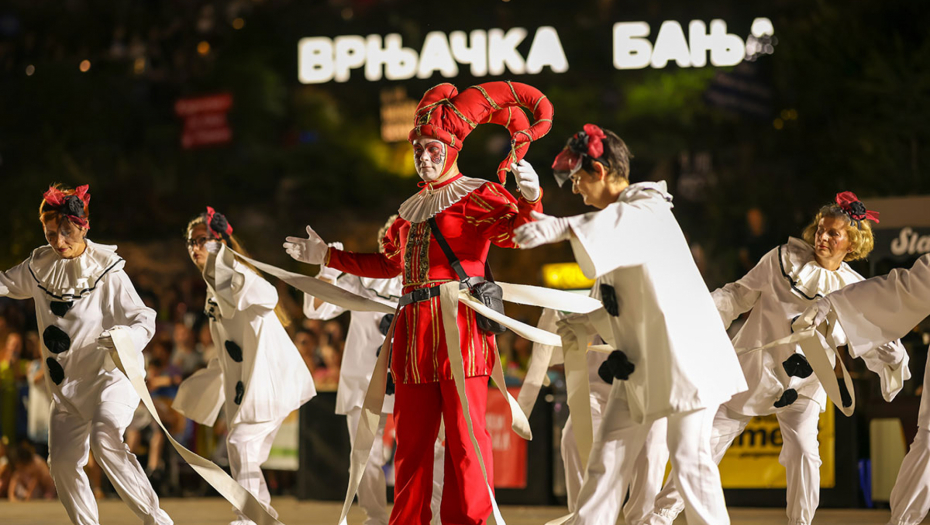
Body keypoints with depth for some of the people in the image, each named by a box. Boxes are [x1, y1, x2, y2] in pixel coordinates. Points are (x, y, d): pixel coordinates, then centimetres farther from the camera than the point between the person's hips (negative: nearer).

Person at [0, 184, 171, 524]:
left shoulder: (107, 272, -14)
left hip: (111, 372, -7)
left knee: (105, 439, -29)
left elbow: (145, 321, -14)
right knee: (62, 462, 5)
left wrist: (124, 336, -35)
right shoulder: (39, 266, 2)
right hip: (66, 383, 7)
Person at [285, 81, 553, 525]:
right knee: (412, 438, 7)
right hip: (412, 333, 7)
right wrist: (327, 256, 38)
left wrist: (529, 201, -35)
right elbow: (387, 263, 34)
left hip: (459, 325, -7)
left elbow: (516, 231, -14)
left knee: (464, 434, -8)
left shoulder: (476, 196, 2)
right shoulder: (410, 209, 23)